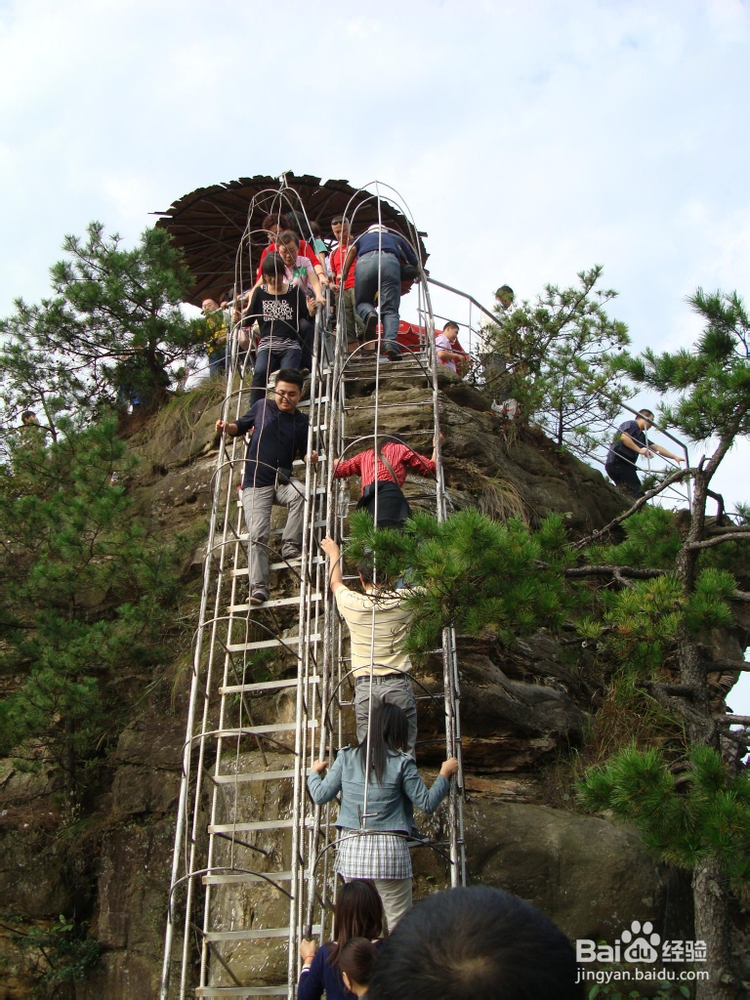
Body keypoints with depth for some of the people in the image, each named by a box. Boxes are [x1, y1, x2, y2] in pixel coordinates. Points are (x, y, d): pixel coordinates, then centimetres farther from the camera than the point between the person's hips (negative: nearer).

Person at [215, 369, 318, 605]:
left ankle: (290, 546, -20)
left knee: (300, 494, -35)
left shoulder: (301, 422, 9)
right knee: (258, 535, -16)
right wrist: (227, 427, -5)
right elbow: (241, 426, 17)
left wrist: (312, 457, -12)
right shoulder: (262, 407, 6)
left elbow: (305, 452, 12)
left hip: (283, 480, 1)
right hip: (255, 484, -1)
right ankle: (258, 588, -17)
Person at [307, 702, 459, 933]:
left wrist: (314, 773, 27)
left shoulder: (347, 757, 3)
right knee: (399, 924, 7)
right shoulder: (401, 763, -5)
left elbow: (320, 796, 6)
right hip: (388, 849, -3)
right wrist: (445, 774, 13)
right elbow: (427, 803, -1)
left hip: (351, 849, 3)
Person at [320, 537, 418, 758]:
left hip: (365, 688, 0)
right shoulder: (403, 601, -1)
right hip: (399, 686, 0)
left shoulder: (352, 603, -2)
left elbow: (335, 583, 22)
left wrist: (334, 553, 40)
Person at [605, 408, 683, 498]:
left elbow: (656, 447, 29)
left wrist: (674, 457, 27)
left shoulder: (641, 436, 27)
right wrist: (639, 450, -18)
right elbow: (623, 437, -20)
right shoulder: (631, 424, 0)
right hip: (618, 462, -10)